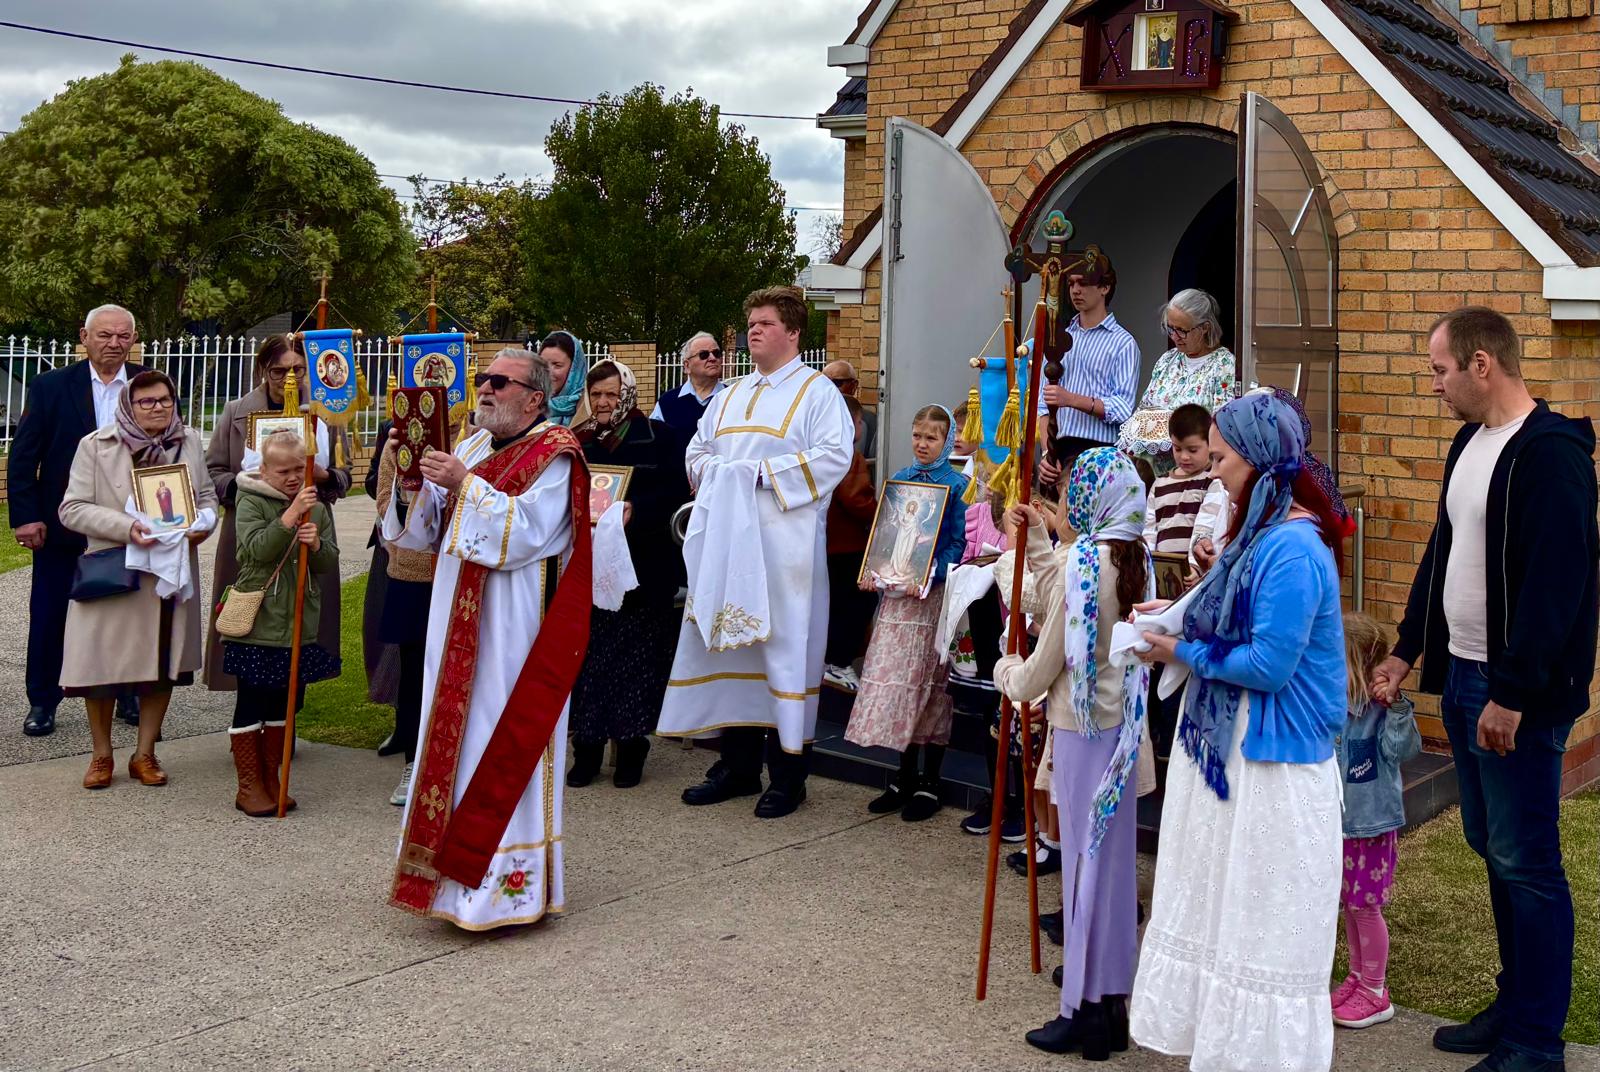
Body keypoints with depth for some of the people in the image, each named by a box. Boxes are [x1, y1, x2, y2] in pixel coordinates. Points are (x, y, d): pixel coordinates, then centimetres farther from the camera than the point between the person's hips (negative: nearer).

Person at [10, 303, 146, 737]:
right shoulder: (51, 386, -2)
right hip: (61, 524, -1)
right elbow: (23, 456, -2)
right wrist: (25, 516, -9)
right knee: (49, 616, 7)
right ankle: (42, 703, 20)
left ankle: (129, 695, 26)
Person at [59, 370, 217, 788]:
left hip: (170, 573, 3)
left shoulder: (189, 441, 5)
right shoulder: (96, 445, -7)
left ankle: (145, 754, 24)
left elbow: (206, 495, 14)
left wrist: (205, 521, -9)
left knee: (162, 664, 10)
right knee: (103, 664, 4)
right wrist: (126, 527, -23)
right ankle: (101, 756, 22)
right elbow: (72, 508, -9)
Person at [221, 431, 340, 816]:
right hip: (258, 623, -4)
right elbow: (257, 548, -19)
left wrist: (317, 544, -16)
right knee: (250, 702, 3)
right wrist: (291, 515, -26)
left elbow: (330, 563, 5)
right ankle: (248, 786, 12)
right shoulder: (250, 503, -5)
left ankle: (271, 780, 25)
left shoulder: (317, 508, 8)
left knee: (283, 703, 13)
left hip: (300, 625, 4)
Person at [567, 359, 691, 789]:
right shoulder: (579, 440, 13)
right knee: (587, 655, 2)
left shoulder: (659, 438, 2)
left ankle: (631, 747, 10)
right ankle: (587, 747, 10)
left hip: (644, 570, -3)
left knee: (636, 656, 1)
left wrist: (636, 510, -22)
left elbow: (676, 491, -8)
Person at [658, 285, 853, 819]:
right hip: (726, 542, 7)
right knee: (728, 644, 7)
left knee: (784, 648, -4)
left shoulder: (817, 392, -1)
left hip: (784, 545, -6)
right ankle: (738, 764, 16)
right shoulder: (732, 396, 20)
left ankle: (788, 773, 4)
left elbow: (833, 456, -14)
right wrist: (715, 472, 0)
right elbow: (697, 450, 23)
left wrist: (763, 472, -16)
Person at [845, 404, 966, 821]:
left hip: (933, 594, -5)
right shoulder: (898, 479, 12)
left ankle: (929, 782, 10)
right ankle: (905, 777, 17)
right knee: (896, 677, 6)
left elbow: (958, 543, -8)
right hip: (895, 592, 5)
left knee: (929, 682, 0)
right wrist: (872, 571, 0)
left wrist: (928, 578, -21)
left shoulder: (955, 485, -4)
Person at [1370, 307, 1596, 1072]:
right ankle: (1515, 1005, 27)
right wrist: (1407, 650, 18)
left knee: (1525, 863, -1)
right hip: (1463, 678, 9)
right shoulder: (1470, 444, 13)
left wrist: (1513, 694, -22)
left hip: (1518, 694, -9)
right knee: (1492, 849, 15)